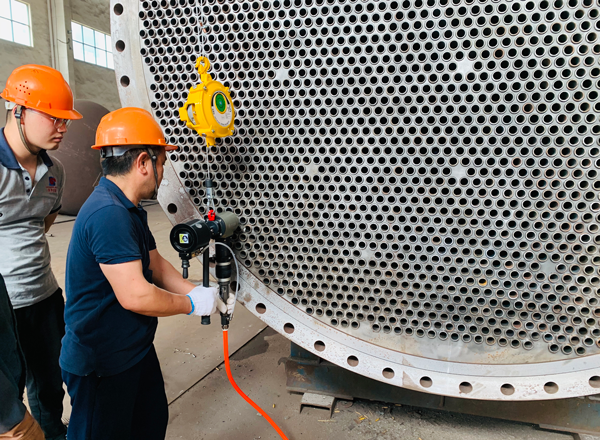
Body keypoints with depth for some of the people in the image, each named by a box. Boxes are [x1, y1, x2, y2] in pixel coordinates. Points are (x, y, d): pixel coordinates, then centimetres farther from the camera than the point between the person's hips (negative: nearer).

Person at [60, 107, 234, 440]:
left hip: (135, 350, 10)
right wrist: (191, 304, -16)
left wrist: (199, 293, 0)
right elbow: (135, 295, -32)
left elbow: (156, 265, 11)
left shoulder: (129, 210, 7)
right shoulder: (108, 214, -29)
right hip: (100, 365, -10)